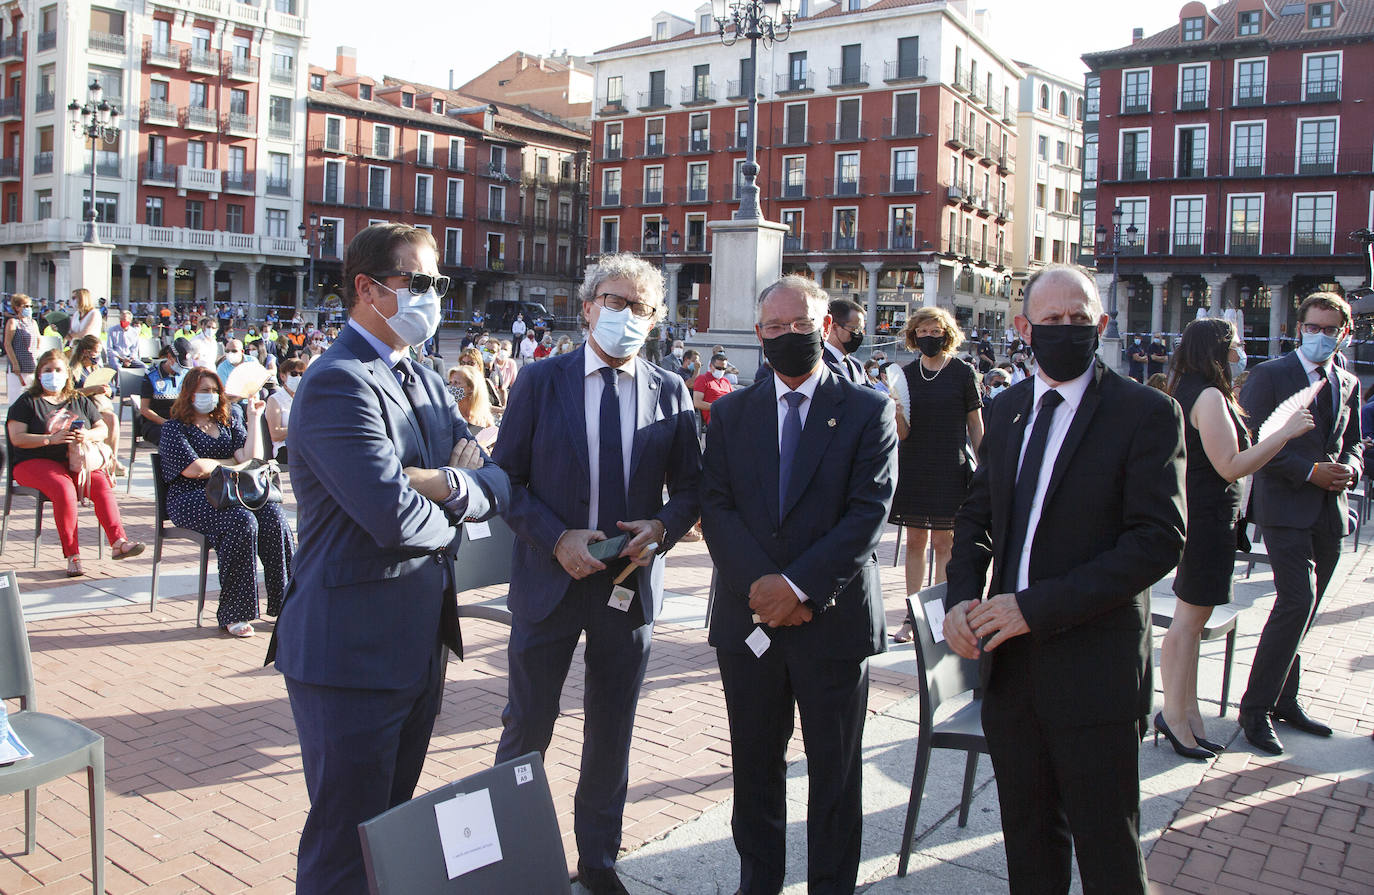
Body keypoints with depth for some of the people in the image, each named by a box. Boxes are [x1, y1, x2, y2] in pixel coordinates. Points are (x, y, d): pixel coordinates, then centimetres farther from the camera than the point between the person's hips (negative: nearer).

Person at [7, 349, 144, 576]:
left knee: (101, 483, -28)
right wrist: (51, 439, -19)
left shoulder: (80, 401, 19)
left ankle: (118, 541, -35)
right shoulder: (27, 402, 7)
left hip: (76, 461, 3)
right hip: (36, 462, -3)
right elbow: (17, 438, -5)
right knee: (64, 490, -34)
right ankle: (72, 554, -28)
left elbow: (102, 430, 14)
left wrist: (88, 436, -10)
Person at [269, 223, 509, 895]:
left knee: (393, 823, 23)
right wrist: (453, 515, -8)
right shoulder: (338, 383, -18)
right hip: (353, 650, -9)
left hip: (420, 643, 9)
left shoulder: (426, 382, 13)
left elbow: (496, 483, 4)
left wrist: (444, 482, -17)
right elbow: (395, 518, -29)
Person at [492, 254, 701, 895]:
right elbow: (506, 479, -3)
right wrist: (557, 537, -16)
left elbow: (688, 487, 8)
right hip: (551, 578, -2)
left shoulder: (671, 394, 2)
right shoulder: (540, 382, -3)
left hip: (631, 582, 2)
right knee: (527, 728, 10)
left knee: (611, 733, 15)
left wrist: (661, 528, -12)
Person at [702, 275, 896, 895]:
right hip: (748, 616, 3)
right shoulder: (731, 412, 8)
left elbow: (869, 513, -10)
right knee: (755, 763, 14)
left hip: (834, 617, -2)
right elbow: (715, 506, 0)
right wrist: (757, 583, -15)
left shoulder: (867, 411, -1)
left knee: (835, 771, 9)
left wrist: (799, 584, -17)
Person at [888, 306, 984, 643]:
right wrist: (897, 414, -19)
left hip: (951, 469, -3)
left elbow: (976, 426, 2)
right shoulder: (907, 374, 6)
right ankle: (912, 616, 14)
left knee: (943, 542, 0)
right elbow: (903, 433, 3)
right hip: (913, 467, 3)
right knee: (915, 542, 7)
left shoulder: (963, 373, -1)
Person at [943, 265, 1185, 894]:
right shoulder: (1006, 409, 9)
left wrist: (1036, 606, -21)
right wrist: (961, 596, -4)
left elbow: (1159, 541, -17)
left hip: (1093, 671, -5)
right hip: (1010, 663, 5)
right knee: (1028, 842, 18)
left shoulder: (1146, 413, -10)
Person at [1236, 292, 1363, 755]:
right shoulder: (1269, 375, -3)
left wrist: (1351, 465, -1)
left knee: (1302, 610, 12)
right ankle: (1255, 708, -8)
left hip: (1330, 511, 6)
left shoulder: (1348, 384, 15)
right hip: (1286, 508, -6)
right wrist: (1309, 470, -16)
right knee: (1297, 601, -17)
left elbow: (1353, 442, 22)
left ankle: (1284, 701, 24)